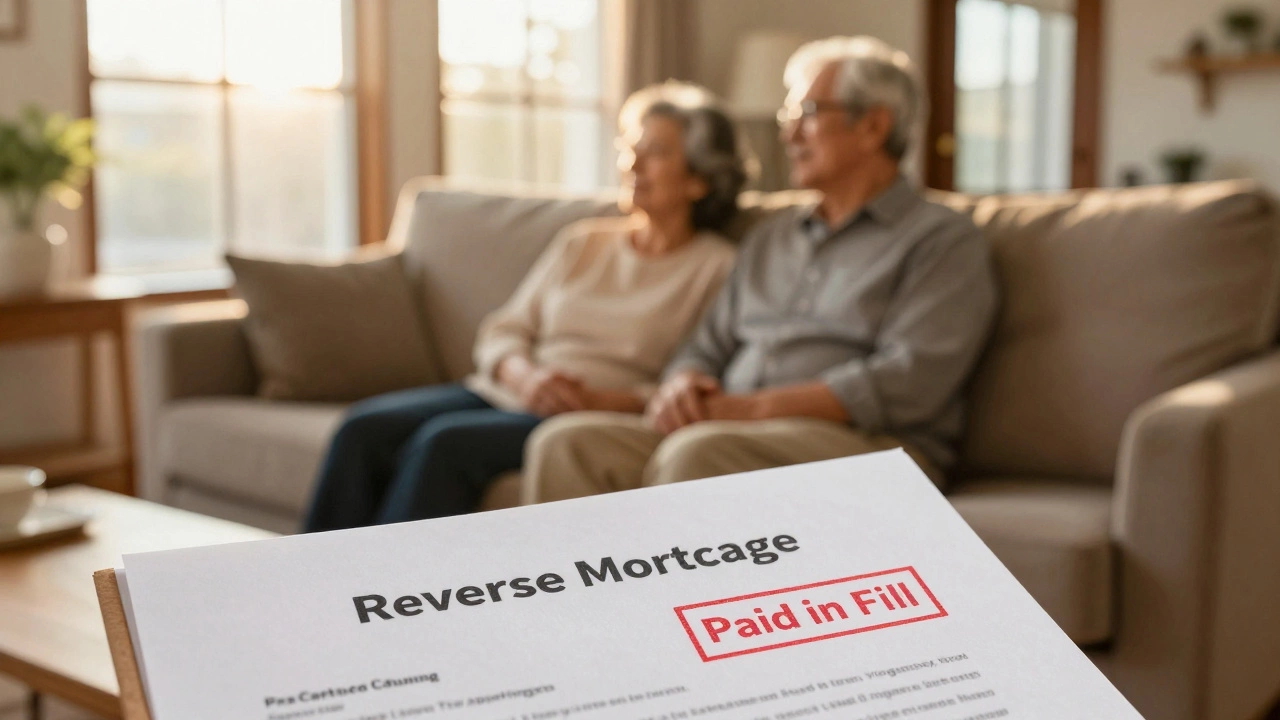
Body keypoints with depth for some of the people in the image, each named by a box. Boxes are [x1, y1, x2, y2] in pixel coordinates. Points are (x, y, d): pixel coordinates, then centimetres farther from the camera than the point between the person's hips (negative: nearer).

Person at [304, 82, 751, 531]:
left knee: (447, 442, -31)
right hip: (503, 394, 6)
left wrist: (601, 400, -17)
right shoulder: (581, 242, 20)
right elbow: (501, 332, 15)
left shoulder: (717, 268, 3)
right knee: (365, 428, -18)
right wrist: (525, 376, -8)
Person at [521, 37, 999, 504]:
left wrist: (753, 408, -15)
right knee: (567, 442, -19)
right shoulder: (771, 238, 27)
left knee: (698, 453, -36)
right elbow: (708, 348, 24)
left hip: (861, 444, -6)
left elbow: (908, 383, -10)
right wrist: (682, 388, -2)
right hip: (730, 434, 6)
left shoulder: (943, 241, 4)